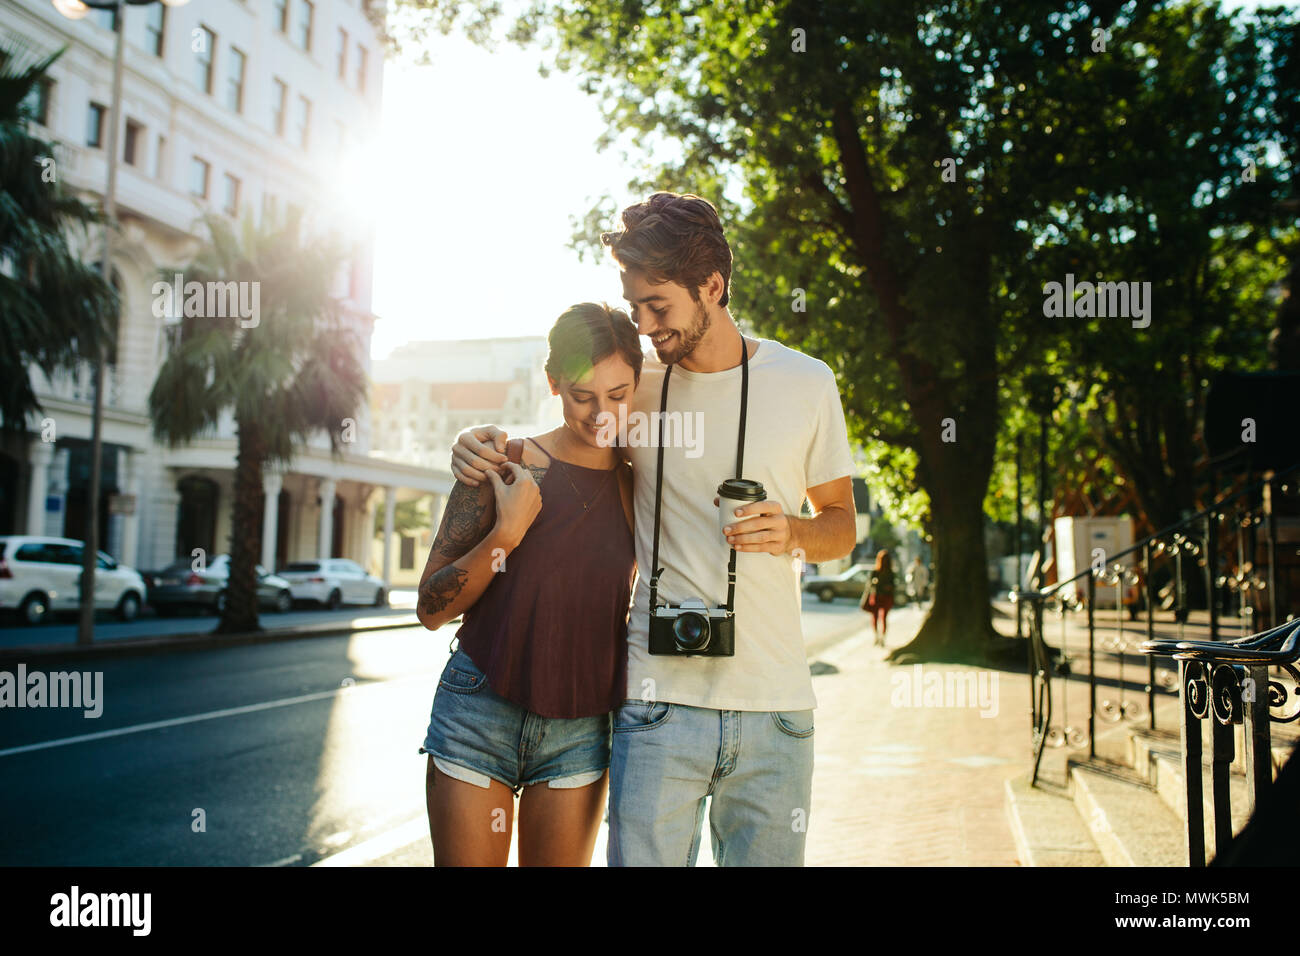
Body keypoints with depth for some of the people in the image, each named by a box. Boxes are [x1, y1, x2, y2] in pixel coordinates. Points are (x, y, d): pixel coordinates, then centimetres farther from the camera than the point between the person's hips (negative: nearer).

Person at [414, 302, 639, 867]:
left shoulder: (637, 486, 3)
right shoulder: (503, 468, -5)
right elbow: (432, 609, -5)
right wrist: (506, 531, -15)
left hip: (578, 732, 2)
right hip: (479, 714, -2)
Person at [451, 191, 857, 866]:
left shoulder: (804, 383, 2)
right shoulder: (637, 383, 4)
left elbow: (841, 525, 11)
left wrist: (791, 532, -12)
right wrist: (484, 445, -2)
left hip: (773, 707, 0)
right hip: (658, 694, 0)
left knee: (767, 858, 8)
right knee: (643, 856, -2)